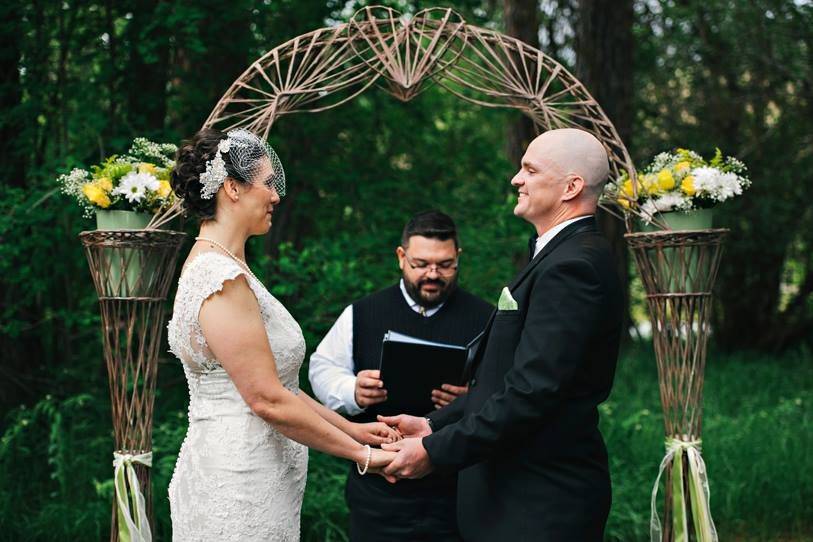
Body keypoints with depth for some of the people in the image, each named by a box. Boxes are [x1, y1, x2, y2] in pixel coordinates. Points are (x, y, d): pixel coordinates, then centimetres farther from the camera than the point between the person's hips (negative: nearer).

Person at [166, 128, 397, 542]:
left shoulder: (217, 266, 13)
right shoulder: (222, 279, -18)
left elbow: (273, 381, 14)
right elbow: (268, 400, -20)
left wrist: (350, 428, 12)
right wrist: (362, 454, -12)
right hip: (238, 488, -9)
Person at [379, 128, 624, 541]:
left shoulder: (572, 265, -19)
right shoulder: (563, 256, 13)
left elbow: (531, 391, -24)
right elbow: (502, 377, 14)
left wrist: (435, 452, -18)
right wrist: (435, 426, 6)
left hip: (541, 507, -9)